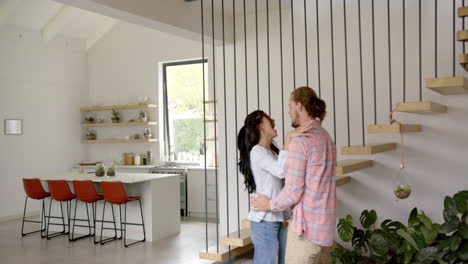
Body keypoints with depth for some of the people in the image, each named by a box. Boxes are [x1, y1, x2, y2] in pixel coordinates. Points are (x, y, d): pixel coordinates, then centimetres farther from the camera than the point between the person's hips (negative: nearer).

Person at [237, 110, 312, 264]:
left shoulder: (274, 152, 16)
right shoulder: (256, 151, -11)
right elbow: (281, 171, -25)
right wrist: (288, 138, -25)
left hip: (280, 218, 8)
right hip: (264, 220, -8)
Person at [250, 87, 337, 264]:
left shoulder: (299, 142, -19)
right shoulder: (325, 138, 12)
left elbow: (293, 192, -19)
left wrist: (270, 205, 1)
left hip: (306, 225, -9)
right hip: (321, 221, 9)